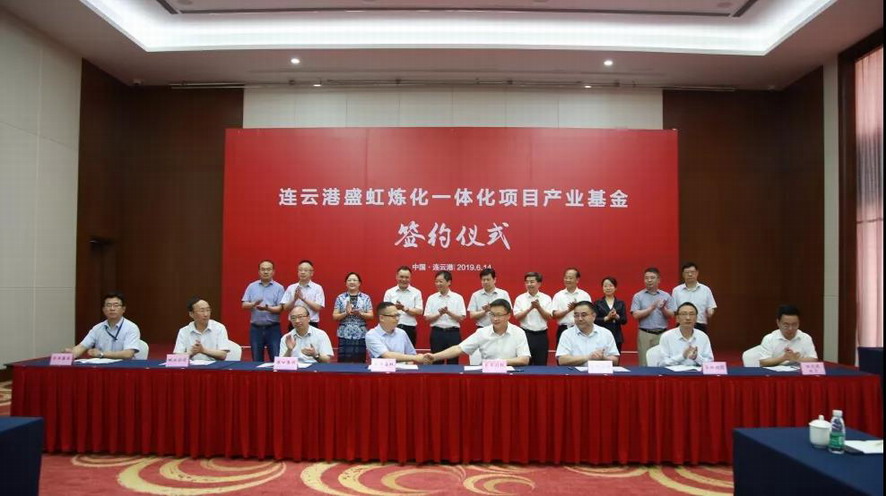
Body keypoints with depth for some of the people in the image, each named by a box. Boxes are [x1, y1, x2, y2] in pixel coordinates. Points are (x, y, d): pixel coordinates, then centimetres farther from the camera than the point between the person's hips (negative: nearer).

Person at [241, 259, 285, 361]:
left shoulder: (279, 287, 0)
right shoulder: (252, 286, 7)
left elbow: (280, 308, -7)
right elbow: (244, 305, 2)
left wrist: (267, 308, -25)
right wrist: (254, 304, -19)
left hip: (273, 328, -2)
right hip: (255, 328, 2)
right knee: (256, 360, 9)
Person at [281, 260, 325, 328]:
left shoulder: (317, 288, 0)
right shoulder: (291, 288, 7)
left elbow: (318, 308, -9)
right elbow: (285, 308, 4)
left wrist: (303, 298, -17)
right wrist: (294, 299, -15)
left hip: (311, 325, -2)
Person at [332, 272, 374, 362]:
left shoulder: (366, 297, 6)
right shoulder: (340, 297, 6)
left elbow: (370, 316, 2)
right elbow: (334, 316, 3)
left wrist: (360, 313, -15)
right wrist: (346, 313, -14)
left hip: (361, 335, 0)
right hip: (344, 335, 0)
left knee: (360, 361, 0)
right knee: (344, 361, -4)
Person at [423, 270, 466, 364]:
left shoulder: (458, 298, 1)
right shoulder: (431, 298, 4)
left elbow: (461, 318, -4)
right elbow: (427, 318, 1)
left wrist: (448, 312, -17)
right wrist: (439, 314, -15)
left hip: (453, 333, -1)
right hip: (437, 333, 1)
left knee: (453, 361, 4)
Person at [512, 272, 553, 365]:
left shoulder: (546, 298, 3)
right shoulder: (520, 298, 1)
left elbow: (549, 317, -2)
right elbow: (517, 317, -6)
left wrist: (539, 307, -16)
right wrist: (530, 308, -18)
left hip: (541, 335, 1)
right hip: (526, 334, -1)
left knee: (541, 364, 8)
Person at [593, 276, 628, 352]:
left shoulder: (621, 303, 9)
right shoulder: (597, 303, 5)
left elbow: (624, 320, 1)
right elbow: (594, 320, -5)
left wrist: (617, 316, -18)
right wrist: (607, 318, -18)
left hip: (617, 337, 2)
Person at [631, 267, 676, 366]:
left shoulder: (666, 296, 8)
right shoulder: (638, 296, 4)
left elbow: (671, 315, 2)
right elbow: (636, 315, -6)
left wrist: (663, 309, -17)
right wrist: (651, 308, -12)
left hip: (662, 334, 1)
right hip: (645, 334, -1)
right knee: (645, 364, 0)